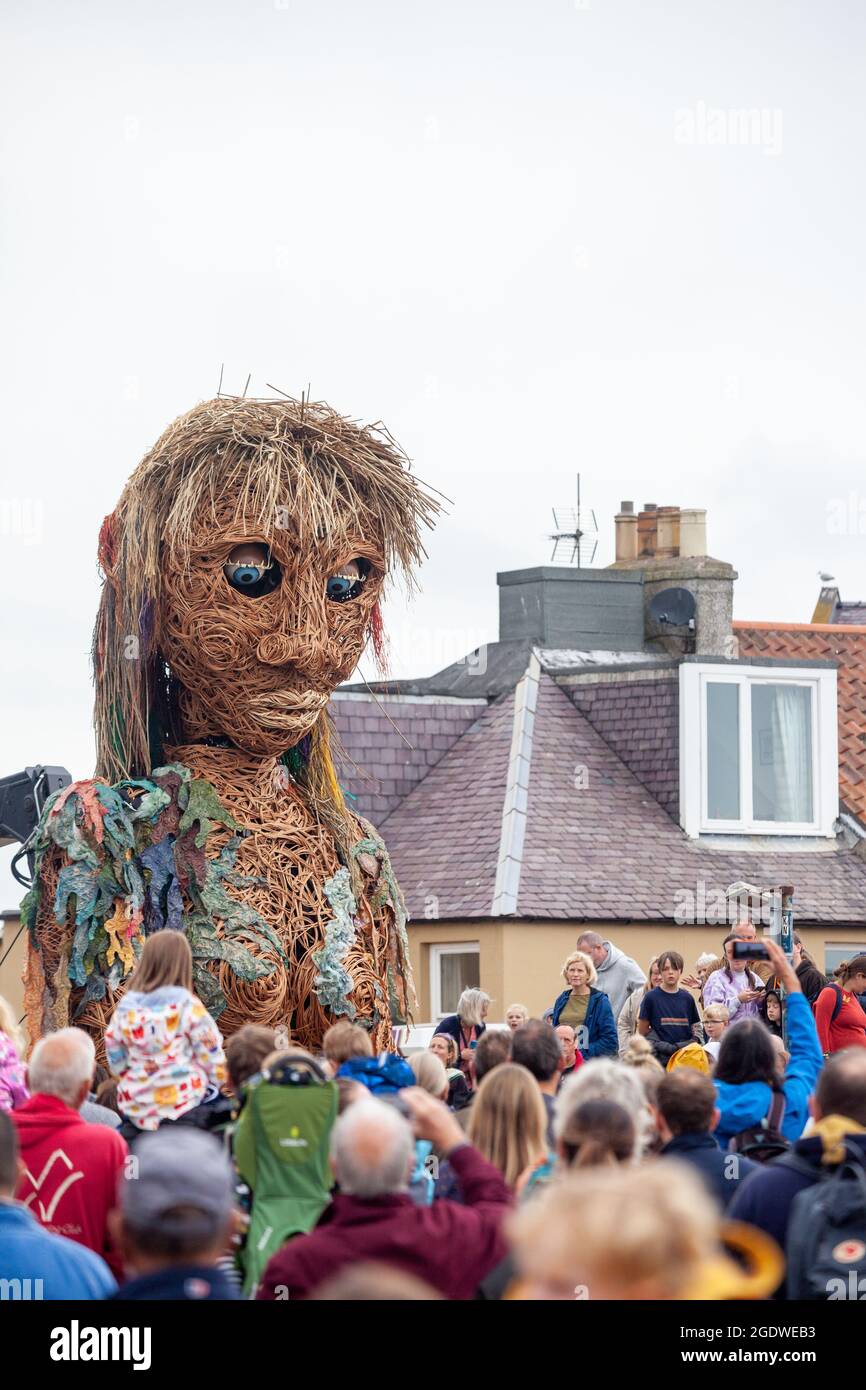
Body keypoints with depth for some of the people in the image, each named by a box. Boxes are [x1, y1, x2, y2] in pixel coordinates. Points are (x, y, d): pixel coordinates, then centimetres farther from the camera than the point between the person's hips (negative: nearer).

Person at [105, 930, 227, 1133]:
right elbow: (211, 1053, -3)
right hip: (183, 1103, -4)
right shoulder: (186, 1004, -8)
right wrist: (215, 1083, 14)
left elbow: (116, 1060, 10)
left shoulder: (125, 1007, 3)